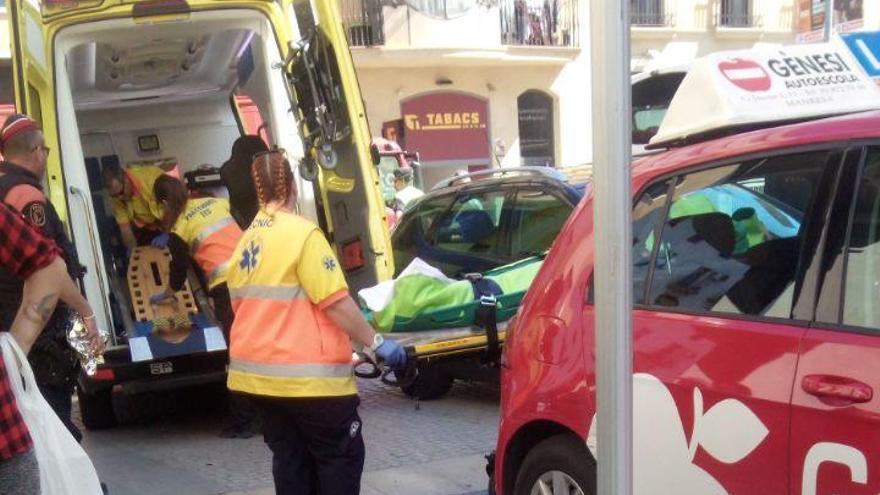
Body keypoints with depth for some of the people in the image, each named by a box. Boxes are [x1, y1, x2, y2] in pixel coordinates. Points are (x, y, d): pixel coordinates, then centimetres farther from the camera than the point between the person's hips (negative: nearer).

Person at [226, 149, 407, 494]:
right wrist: (376, 342, -10)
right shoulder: (302, 233, -14)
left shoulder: (245, 242, 9)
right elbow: (335, 302, -18)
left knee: (290, 458, 15)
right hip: (307, 375, -7)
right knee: (340, 457, 5)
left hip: (257, 372, 7)